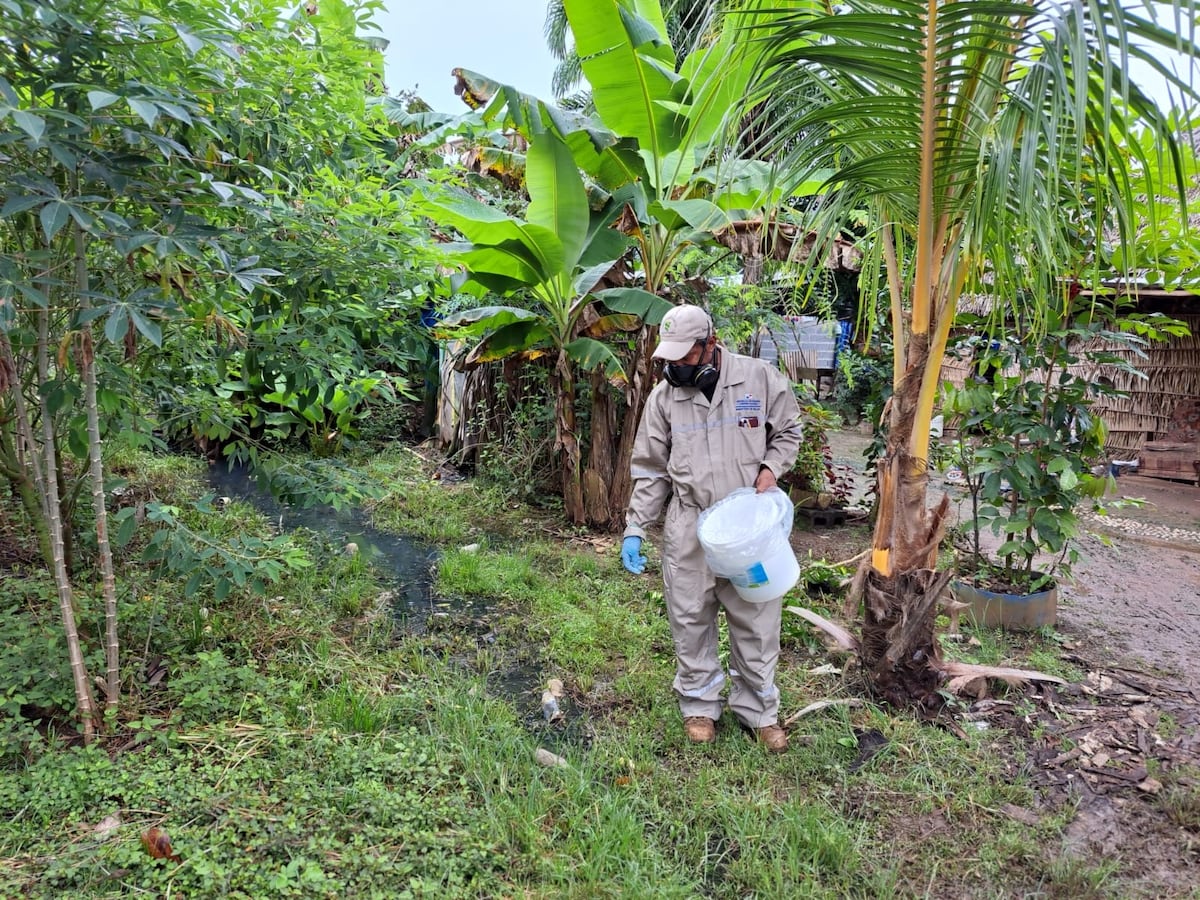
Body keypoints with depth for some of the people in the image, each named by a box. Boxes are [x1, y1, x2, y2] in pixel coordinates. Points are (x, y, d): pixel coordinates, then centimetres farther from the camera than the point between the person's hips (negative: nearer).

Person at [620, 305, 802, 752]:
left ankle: (759, 710, 27)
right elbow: (650, 469, 3)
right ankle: (699, 706, 29)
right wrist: (634, 529, -1)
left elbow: (787, 432, 9)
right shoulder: (664, 395, -1)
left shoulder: (760, 378, -6)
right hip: (688, 527, 1)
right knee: (691, 619, 10)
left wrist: (770, 468, -11)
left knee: (756, 621, 8)